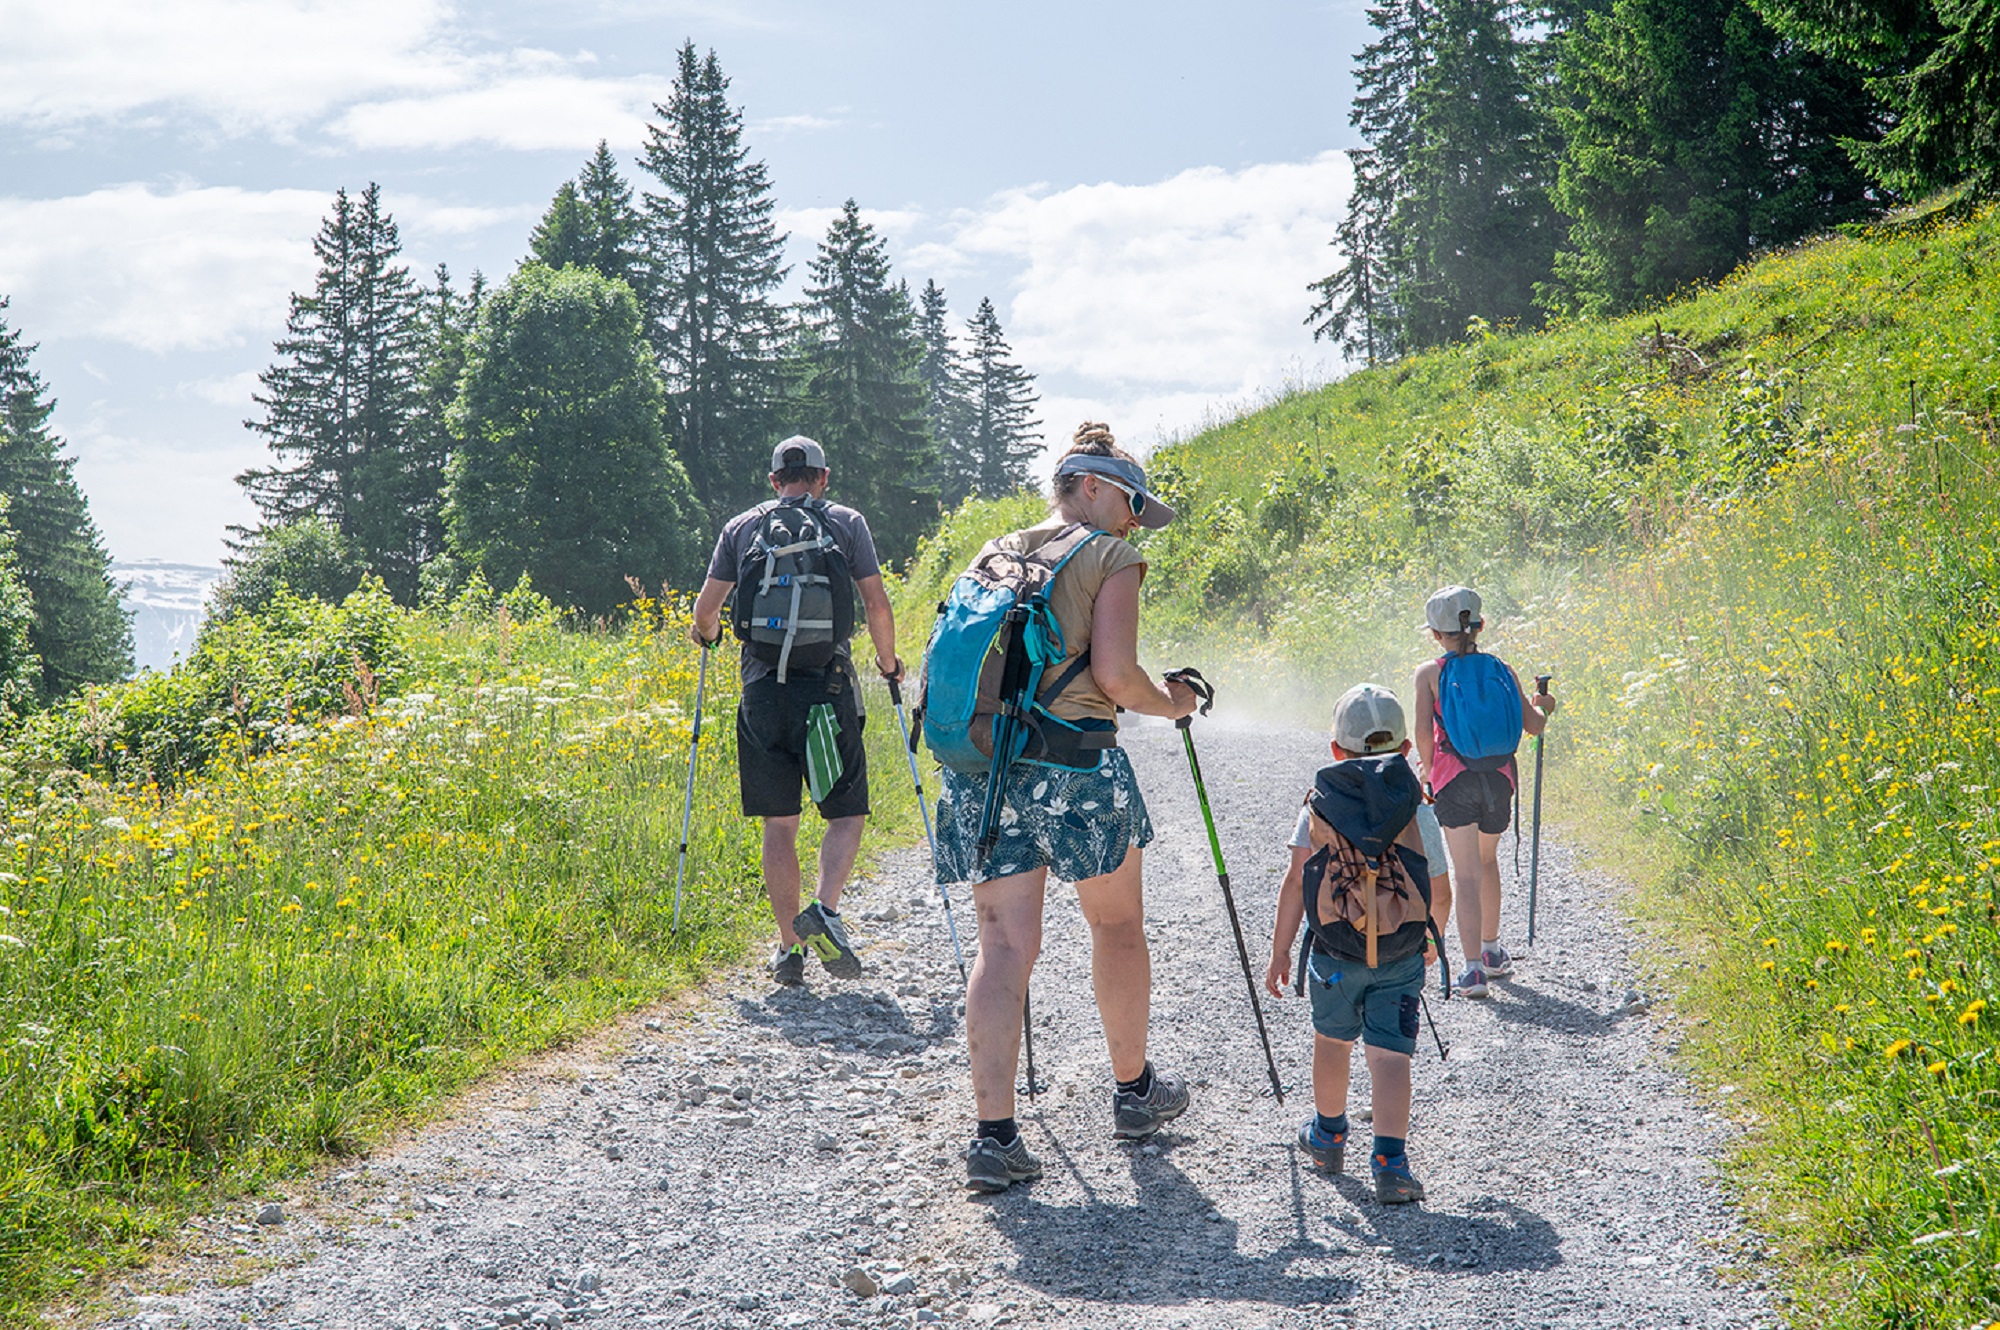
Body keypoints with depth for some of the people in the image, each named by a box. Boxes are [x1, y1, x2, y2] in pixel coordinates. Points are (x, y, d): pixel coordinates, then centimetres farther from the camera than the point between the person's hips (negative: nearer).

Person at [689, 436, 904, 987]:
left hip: (762, 689, 2)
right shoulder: (847, 523, 6)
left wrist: (705, 633, 32)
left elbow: (707, 607, 9)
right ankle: (824, 910, -17)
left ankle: (790, 947, 7)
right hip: (827, 687, -2)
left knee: (778, 824, 8)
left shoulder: (741, 528, 10)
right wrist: (888, 661, 17)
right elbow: (876, 603, 0)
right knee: (846, 813, 7)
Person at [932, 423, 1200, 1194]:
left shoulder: (994, 554, 16)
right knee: (1117, 926, 16)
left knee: (1003, 945, 2)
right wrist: (1172, 703, 7)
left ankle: (994, 1135, -6)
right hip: (1073, 761, -5)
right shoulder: (1110, 557, -1)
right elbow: (1115, 674, -11)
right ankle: (1134, 1092, 32)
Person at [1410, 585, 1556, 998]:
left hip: (1453, 778, -3)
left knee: (1467, 874, -5)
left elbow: (1424, 729, -12)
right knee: (1487, 860, 25)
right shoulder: (1502, 670, 6)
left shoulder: (1430, 673, -2)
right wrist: (1543, 707, 26)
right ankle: (1492, 950, 39)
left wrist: (1427, 769, 4)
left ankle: (1473, 969, -16)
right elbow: (1533, 725, 5)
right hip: (1499, 777, 3)